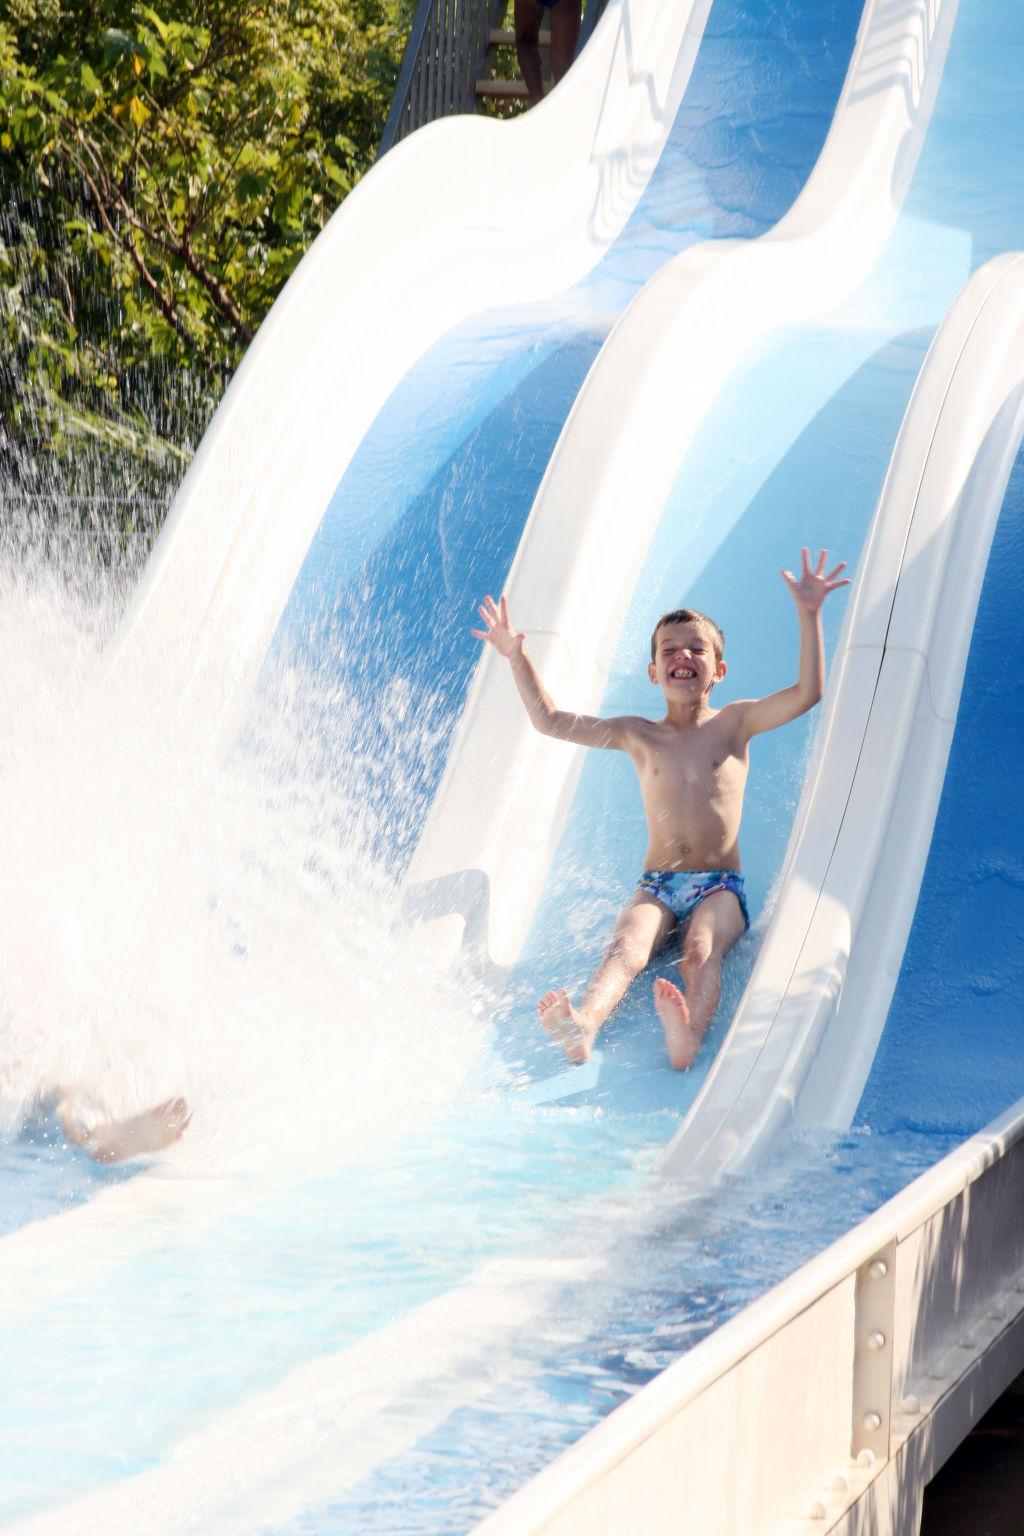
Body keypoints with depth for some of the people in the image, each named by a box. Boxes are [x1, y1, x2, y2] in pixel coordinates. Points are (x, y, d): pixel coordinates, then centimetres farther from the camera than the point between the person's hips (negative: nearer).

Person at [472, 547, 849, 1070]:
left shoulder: (733, 723, 7)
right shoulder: (638, 735, 13)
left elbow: (807, 693, -6)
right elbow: (551, 721, 13)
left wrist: (809, 616, -16)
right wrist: (517, 658, 4)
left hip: (719, 887, -1)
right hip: (656, 886, 1)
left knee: (701, 950, -32)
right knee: (627, 947, -30)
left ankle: (687, 1035, -62)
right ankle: (582, 1027, -60)